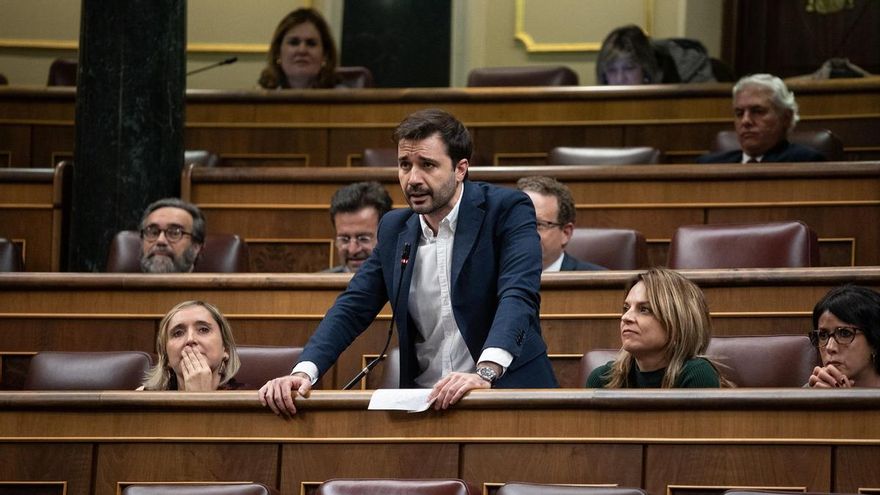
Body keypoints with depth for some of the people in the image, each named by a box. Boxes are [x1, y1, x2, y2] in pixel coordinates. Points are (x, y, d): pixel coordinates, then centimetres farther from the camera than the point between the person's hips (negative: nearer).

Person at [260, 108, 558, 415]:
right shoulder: (395, 229, 12)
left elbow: (518, 296, -18)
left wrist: (485, 373, -35)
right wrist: (303, 372, -9)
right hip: (424, 402, 4)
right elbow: (353, 307, 9)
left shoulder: (507, 209, -4)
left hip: (508, 391, -4)